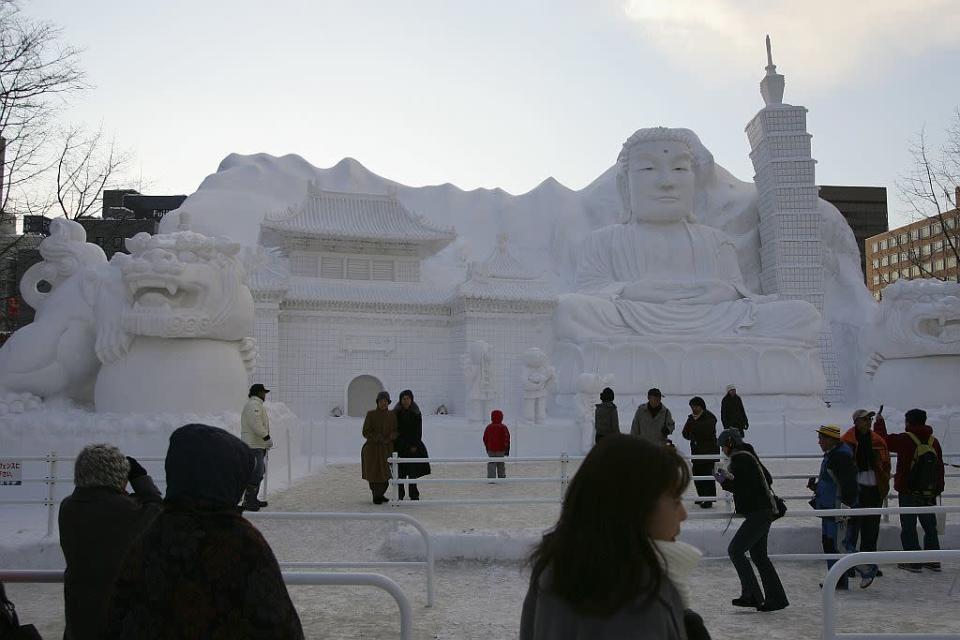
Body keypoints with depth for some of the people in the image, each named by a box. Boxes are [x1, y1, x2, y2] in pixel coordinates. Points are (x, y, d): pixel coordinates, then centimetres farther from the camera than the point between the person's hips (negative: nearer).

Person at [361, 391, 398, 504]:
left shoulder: (392, 415, 6)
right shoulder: (371, 414, -3)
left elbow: (395, 431, 6)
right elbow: (366, 432, -5)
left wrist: (390, 438, -14)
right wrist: (378, 438, -16)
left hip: (387, 448, 3)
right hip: (373, 448, -3)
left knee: (385, 474, 5)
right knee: (374, 473, -4)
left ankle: (380, 495, 23)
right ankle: (376, 497, 10)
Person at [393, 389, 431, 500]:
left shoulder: (416, 413, 3)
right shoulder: (396, 413, 2)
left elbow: (418, 431, 2)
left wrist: (415, 445, -7)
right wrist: (394, 444, -6)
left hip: (412, 445, 0)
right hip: (400, 446, 0)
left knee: (413, 471, 0)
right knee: (400, 472, -1)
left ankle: (414, 495, 6)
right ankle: (399, 495, 6)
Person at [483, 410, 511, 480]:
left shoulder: (489, 427, 0)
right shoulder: (503, 427, -6)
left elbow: (485, 439, 6)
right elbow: (507, 439, -6)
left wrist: (487, 447, 19)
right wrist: (507, 449, 2)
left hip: (491, 450, 1)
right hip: (501, 450, -1)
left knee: (491, 464, 1)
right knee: (501, 465, 12)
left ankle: (491, 479, -11)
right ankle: (501, 477, 19)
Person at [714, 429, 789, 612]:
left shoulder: (739, 459, -14)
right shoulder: (749, 455, 15)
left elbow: (742, 489, -21)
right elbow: (768, 479, 24)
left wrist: (724, 481, -7)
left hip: (758, 513, -10)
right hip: (764, 511, 10)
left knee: (735, 550, -9)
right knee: (759, 555, 14)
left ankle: (751, 595, -7)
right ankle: (776, 598, 17)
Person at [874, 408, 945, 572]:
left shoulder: (905, 440, -13)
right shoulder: (934, 442, 4)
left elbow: (883, 439, -2)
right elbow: (940, 468, 10)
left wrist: (879, 422, 14)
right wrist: (938, 489, 18)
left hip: (909, 493, -5)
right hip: (930, 494, 5)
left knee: (909, 528, 3)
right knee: (930, 527, 16)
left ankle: (914, 562, 4)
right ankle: (933, 560, 21)